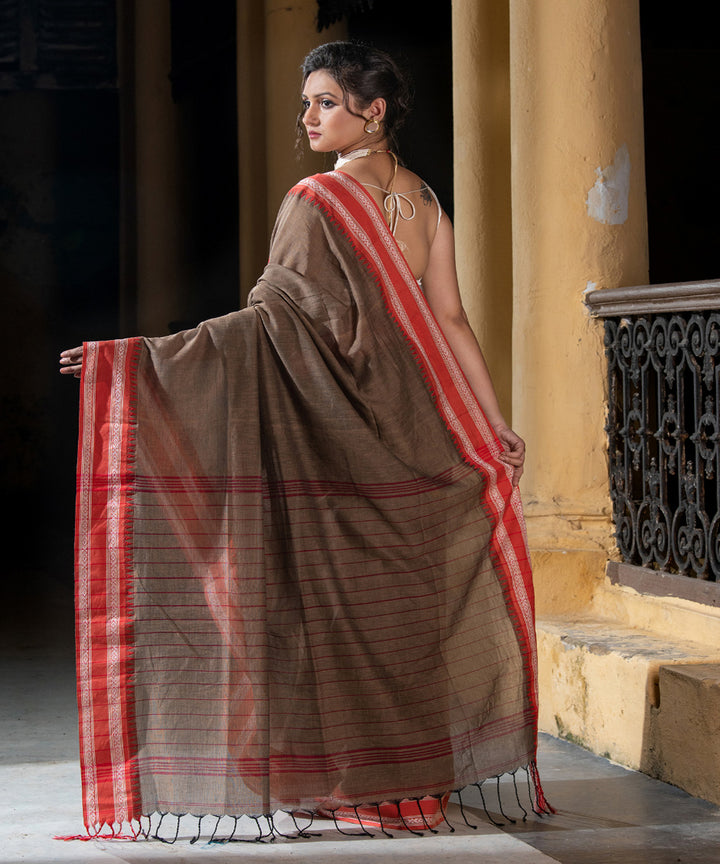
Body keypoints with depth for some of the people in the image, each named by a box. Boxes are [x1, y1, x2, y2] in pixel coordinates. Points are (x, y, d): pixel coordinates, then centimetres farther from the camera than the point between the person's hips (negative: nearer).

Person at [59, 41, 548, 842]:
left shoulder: (318, 199, -13)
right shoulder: (421, 201, 7)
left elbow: (271, 317, -18)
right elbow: (449, 322, 3)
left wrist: (138, 355, -20)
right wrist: (495, 426, 7)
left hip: (329, 430, -6)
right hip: (407, 431, 6)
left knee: (330, 593, 0)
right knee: (401, 595, 12)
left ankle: (341, 778, 2)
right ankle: (416, 770, 17)